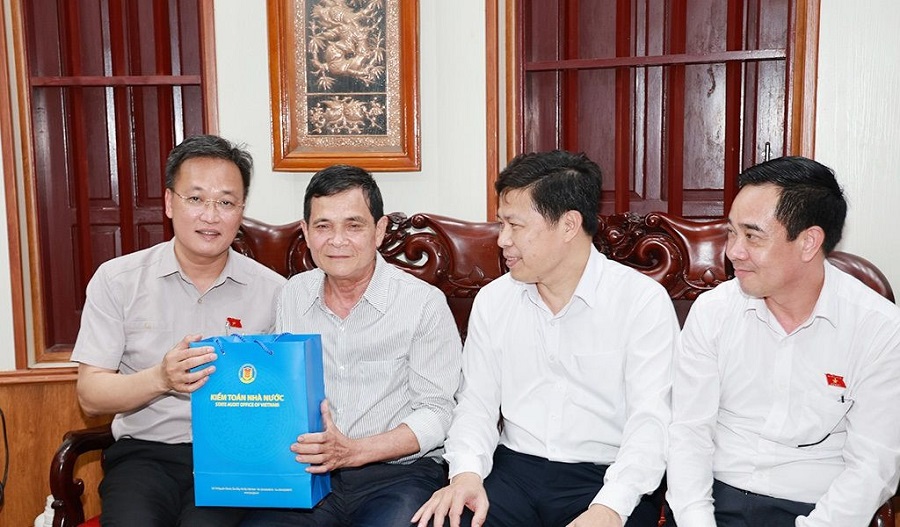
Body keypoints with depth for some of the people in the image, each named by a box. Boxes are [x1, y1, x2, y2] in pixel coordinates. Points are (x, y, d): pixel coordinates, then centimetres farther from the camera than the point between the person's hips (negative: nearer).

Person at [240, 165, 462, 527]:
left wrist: (353, 452, -18)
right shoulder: (292, 296, 10)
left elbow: (435, 413, -6)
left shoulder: (425, 303, -5)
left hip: (398, 469, -3)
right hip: (307, 471, 3)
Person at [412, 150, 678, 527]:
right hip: (513, 469, 2)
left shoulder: (645, 301, -6)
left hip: (605, 478, -1)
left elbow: (650, 421, -12)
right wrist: (467, 473, -12)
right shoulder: (491, 300, 7)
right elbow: (477, 403, 7)